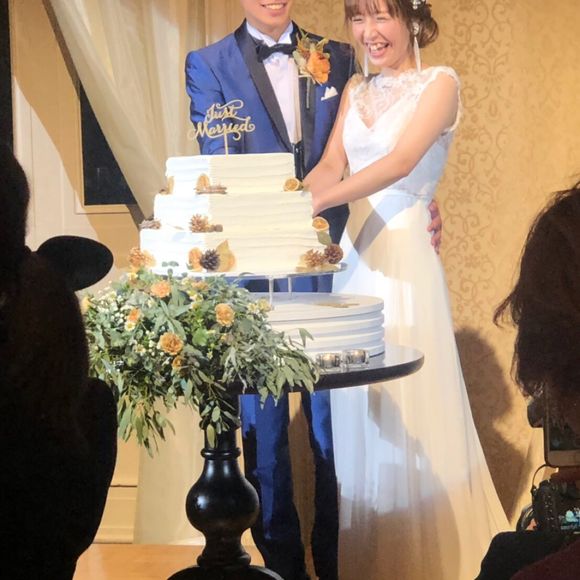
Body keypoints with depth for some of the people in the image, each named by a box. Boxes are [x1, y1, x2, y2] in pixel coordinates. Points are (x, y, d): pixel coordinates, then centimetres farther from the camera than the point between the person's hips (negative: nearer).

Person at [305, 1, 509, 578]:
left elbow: (399, 163, -16)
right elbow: (331, 165, 6)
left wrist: (317, 202, -25)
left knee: (407, 409, -3)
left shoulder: (439, 83, -3)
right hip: (354, 252, 6)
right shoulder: (356, 89, 15)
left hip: (405, 254, -6)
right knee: (357, 409, 7)